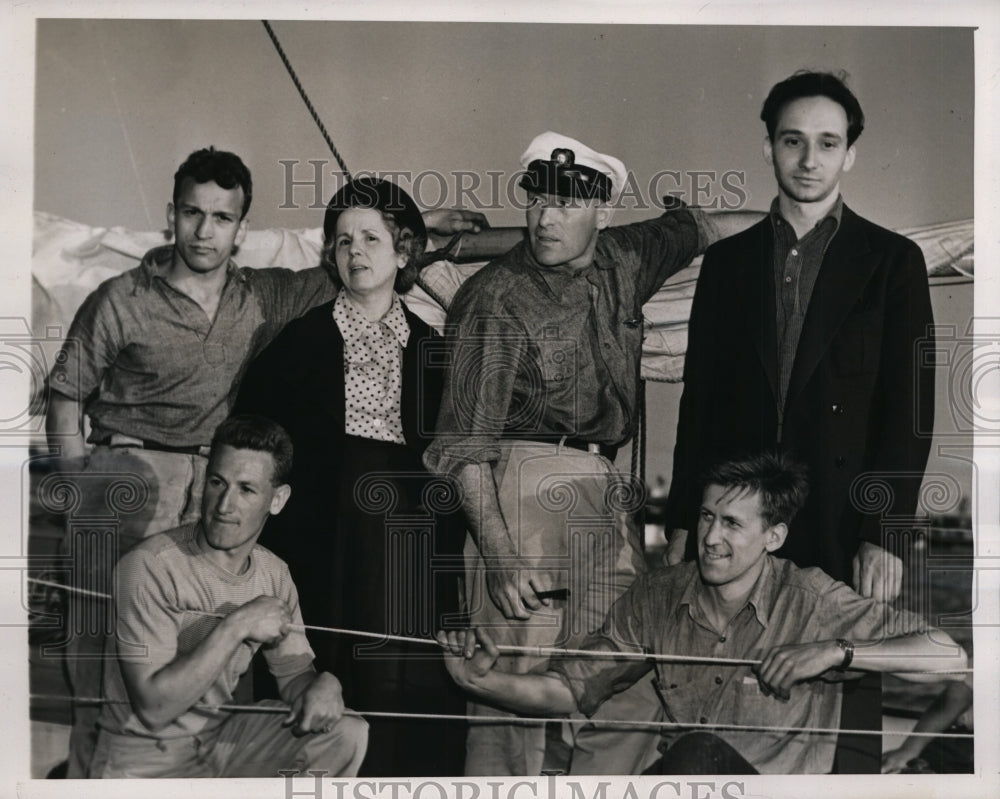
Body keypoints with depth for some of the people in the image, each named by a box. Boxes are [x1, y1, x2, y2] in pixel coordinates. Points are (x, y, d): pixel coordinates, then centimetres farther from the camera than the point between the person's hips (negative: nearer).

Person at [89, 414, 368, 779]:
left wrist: (324, 684, -18)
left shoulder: (273, 573, 0)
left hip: (222, 740, 7)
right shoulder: (148, 567, -22)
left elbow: (294, 673, 7)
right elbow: (153, 709, -26)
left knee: (348, 733, -9)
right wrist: (236, 626, -29)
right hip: (144, 760, -6)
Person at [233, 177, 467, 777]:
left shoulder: (430, 348, 10)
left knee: (408, 691, 1)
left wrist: (448, 563, 4)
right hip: (323, 540, -1)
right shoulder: (301, 341, 5)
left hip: (406, 533, 2)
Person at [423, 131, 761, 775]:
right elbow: (465, 442, -11)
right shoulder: (497, 297, -6)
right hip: (527, 488, -6)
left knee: (630, 692, 1)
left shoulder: (623, 262, 11)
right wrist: (498, 549, -21)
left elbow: (693, 227, 34)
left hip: (607, 490, 6)